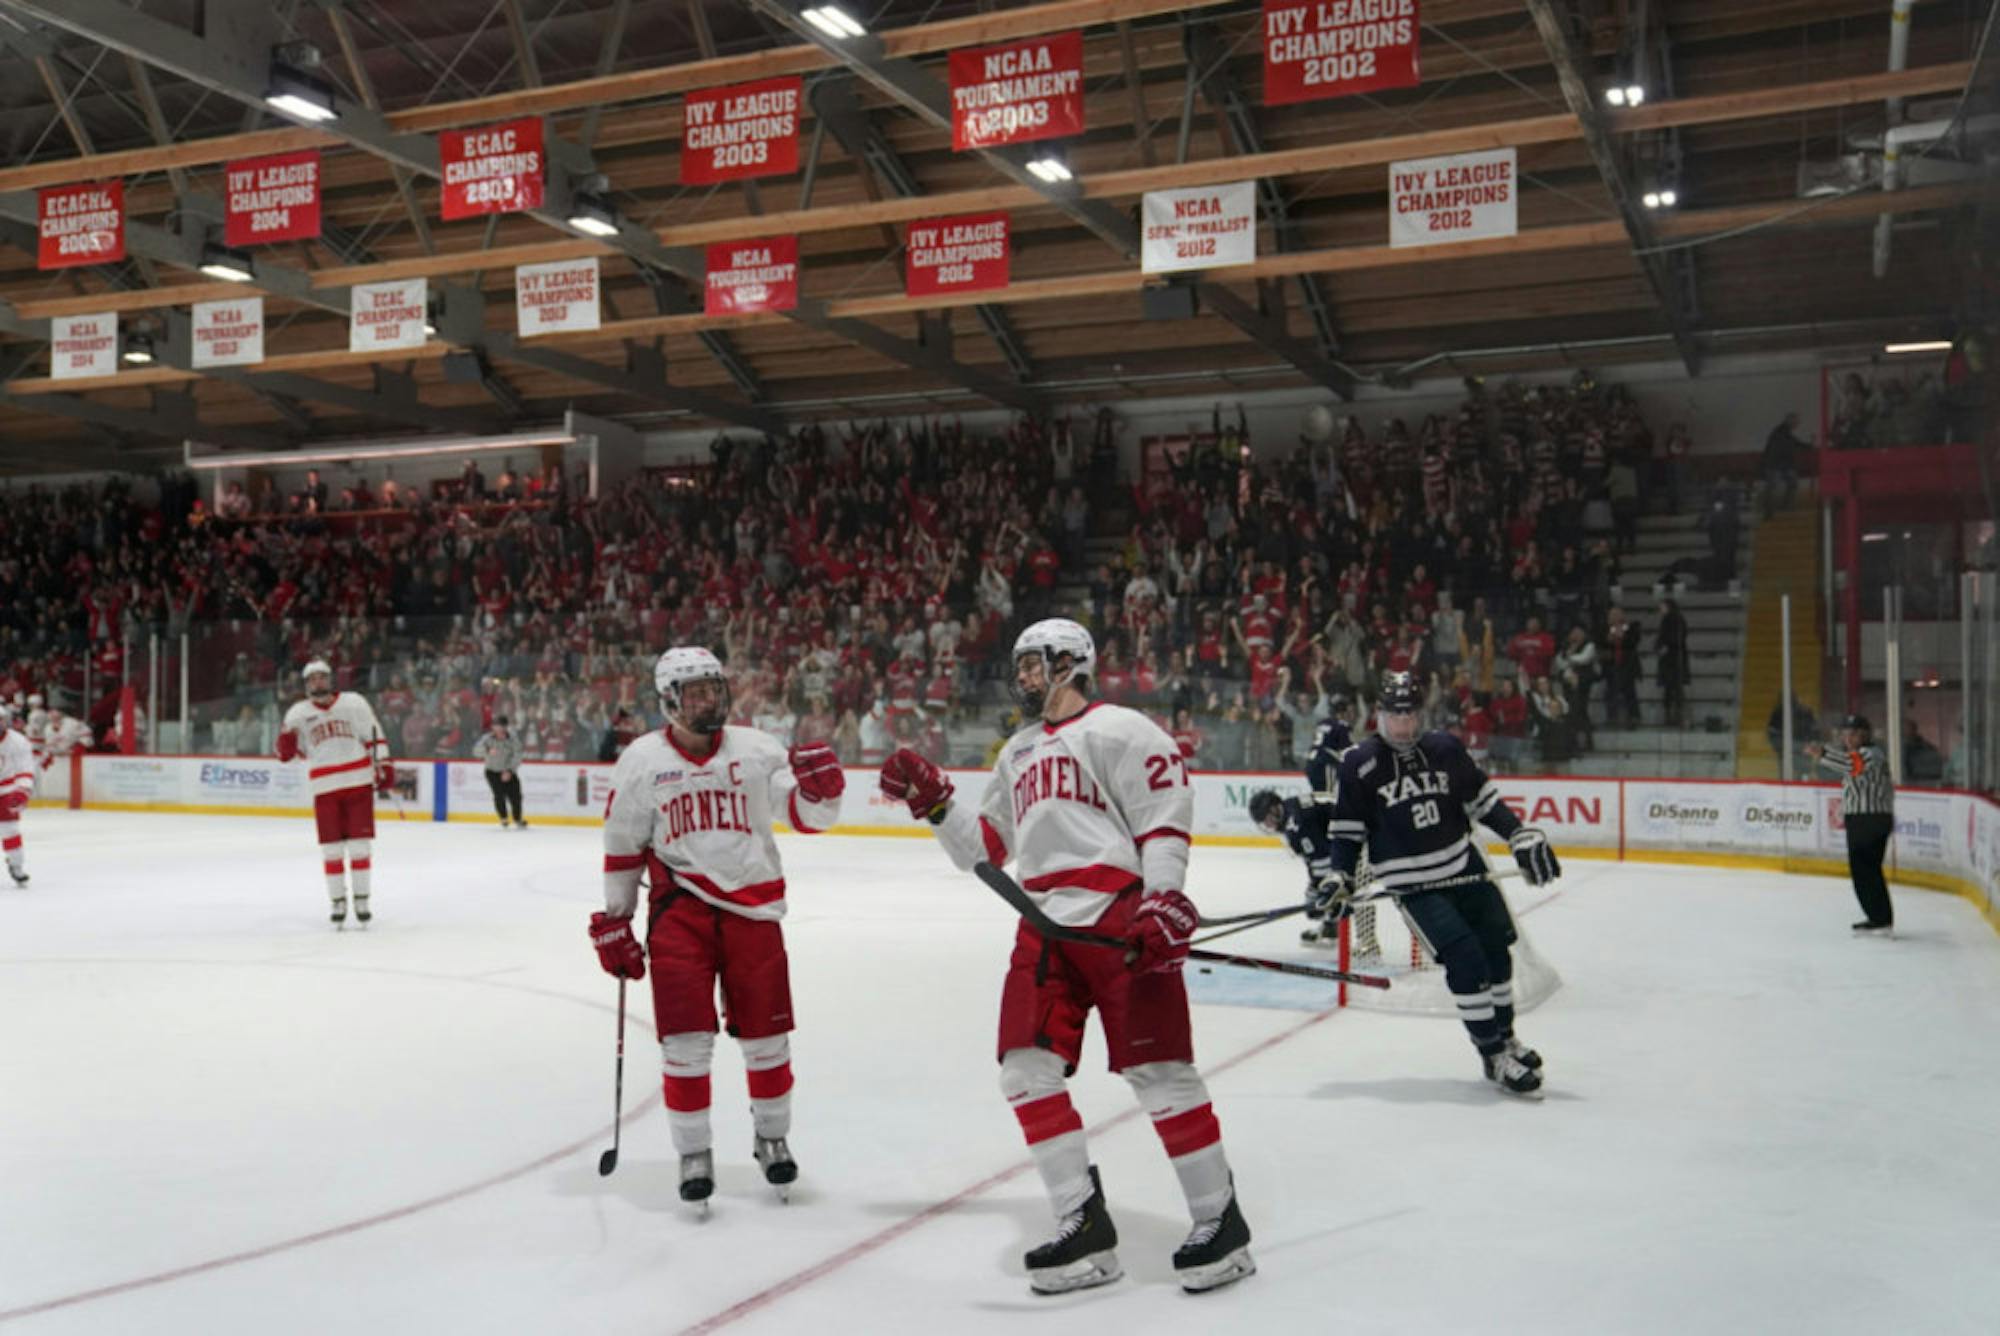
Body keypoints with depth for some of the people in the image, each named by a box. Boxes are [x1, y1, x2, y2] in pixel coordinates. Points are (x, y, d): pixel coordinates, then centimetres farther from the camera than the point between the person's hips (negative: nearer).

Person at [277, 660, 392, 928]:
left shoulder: (354, 703, 1)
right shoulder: (298, 713, 6)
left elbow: (374, 735, 4)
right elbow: (289, 752, 8)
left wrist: (384, 765, -2)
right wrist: (285, 746, -14)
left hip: (358, 783, -1)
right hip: (324, 788, 1)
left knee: (360, 844, 0)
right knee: (331, 848, 3)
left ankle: (361, 900, 10)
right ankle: (338, 903, 12)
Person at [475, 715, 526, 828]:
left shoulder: (512, 738, -16)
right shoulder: (488, 738, -18)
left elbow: (517, 756, -16)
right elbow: (476, 750, -32)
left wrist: (509, 771, -26)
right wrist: (488, 750, -53)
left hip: (509, 771, 1)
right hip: (493, 771, -1)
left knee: (515, 795, -2)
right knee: (499, 794, -17)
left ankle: (518, 820, 20)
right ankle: (503, 820, 4)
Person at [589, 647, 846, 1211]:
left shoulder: (757, 749, 1)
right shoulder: (642, 760, 0)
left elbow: (809, 817, -1)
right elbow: (622, 848, 7)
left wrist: (820, 787, -23)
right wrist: (613, 922, 7)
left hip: (752, 905, 1)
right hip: (679, 907, -1)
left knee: (766, 1032, 7)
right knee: (686, 1038, -4)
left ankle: (772, 1137, 29)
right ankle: (694, 1154, 13)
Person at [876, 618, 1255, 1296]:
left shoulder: (1120, 730, -1)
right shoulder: (1018, 752, 23)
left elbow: (1165, 815, -10)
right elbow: (984, 847, 24)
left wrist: (1164, 900, -22)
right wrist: (933, 803, 11)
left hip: (1120, 920, -8)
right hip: (1045, 928, 8)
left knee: (1158, 1071, -7)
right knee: (1027, 1068, -1)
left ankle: (1219, 1220, 8)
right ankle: (1085, 1228, 6)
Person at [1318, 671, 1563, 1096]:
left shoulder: (1444, 749, 1)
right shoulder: (1360, 764, -8)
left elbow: (1481, 798, 8)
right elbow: (1347, 829, -2)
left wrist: (1522, 837, 0)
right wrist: (1340, 878, -11)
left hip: (1464, 866, 5)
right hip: (1410, 883, -5)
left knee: (1496, 948, 10)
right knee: (1464, 958, -15)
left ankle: (1504, 1035, 32)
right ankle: (1494, 1056, -3)